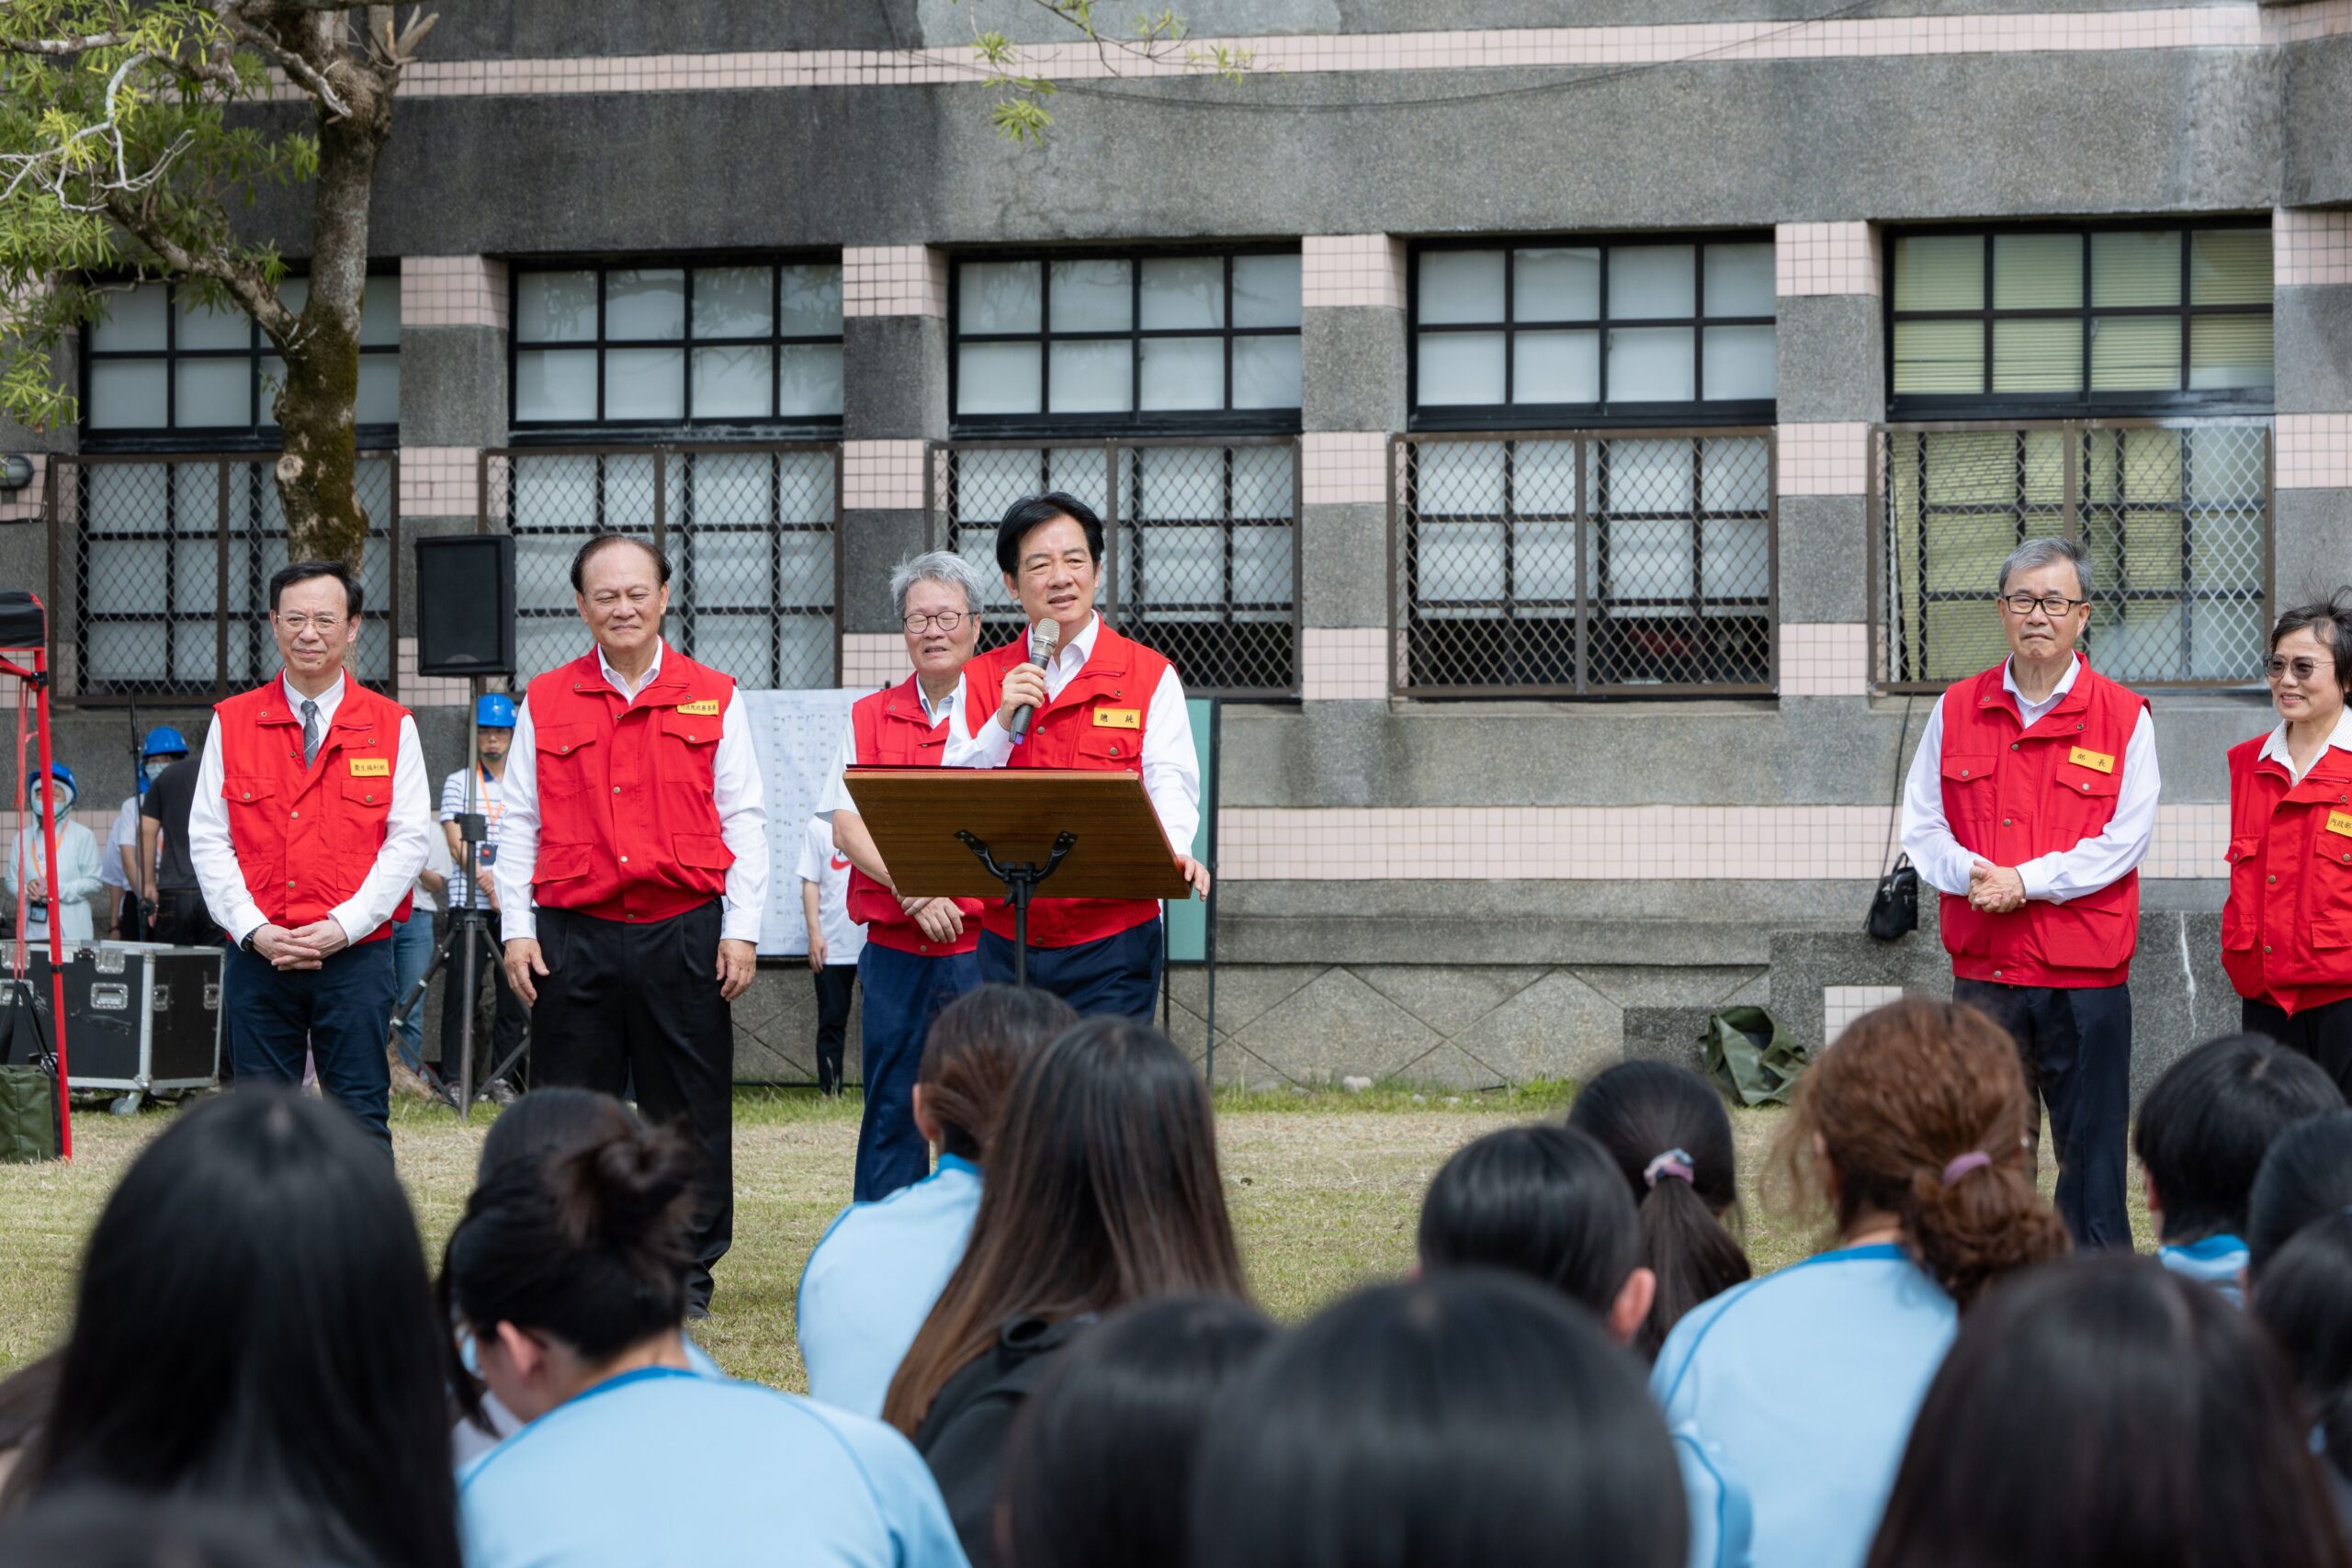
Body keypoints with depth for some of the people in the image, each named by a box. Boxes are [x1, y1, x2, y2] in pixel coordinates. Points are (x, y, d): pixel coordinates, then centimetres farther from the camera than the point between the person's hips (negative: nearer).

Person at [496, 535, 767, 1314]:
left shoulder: (713, 699, 7)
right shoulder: (545, 702, 9)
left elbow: (744, 820, 6)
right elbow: (518, 823, 9)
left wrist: (741, 930, -2)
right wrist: (517, 929, 1)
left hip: (683, 932, -1)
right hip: (573, 934, 1)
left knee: (687, 1112, 3)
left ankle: (688, 1276, 11)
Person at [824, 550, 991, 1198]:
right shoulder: (869, 718, 11)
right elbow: (846, 828, 2)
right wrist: (913, 890, -12)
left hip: (985, 944, -2)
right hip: (894, 948, 2)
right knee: (891, 1111, 5)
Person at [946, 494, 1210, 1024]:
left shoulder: (1150, 676, 3)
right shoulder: (982, 678, 10)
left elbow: (1170, 782, -10)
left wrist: (1173, 851, -30)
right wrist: (1004, 722, -13)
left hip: (1111, 943, -3)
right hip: (1006, 939, 3)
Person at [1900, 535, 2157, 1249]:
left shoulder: (2124, 717, 0)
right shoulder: (1956, 710, 9)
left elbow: (2126, 839, -7)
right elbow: (1921, 826, 8)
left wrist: (2027, 881, -15)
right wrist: (1970, 874, -12)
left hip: (2085, 975, -2)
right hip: (1983, 969, 3)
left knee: (2091, 1150, 2)